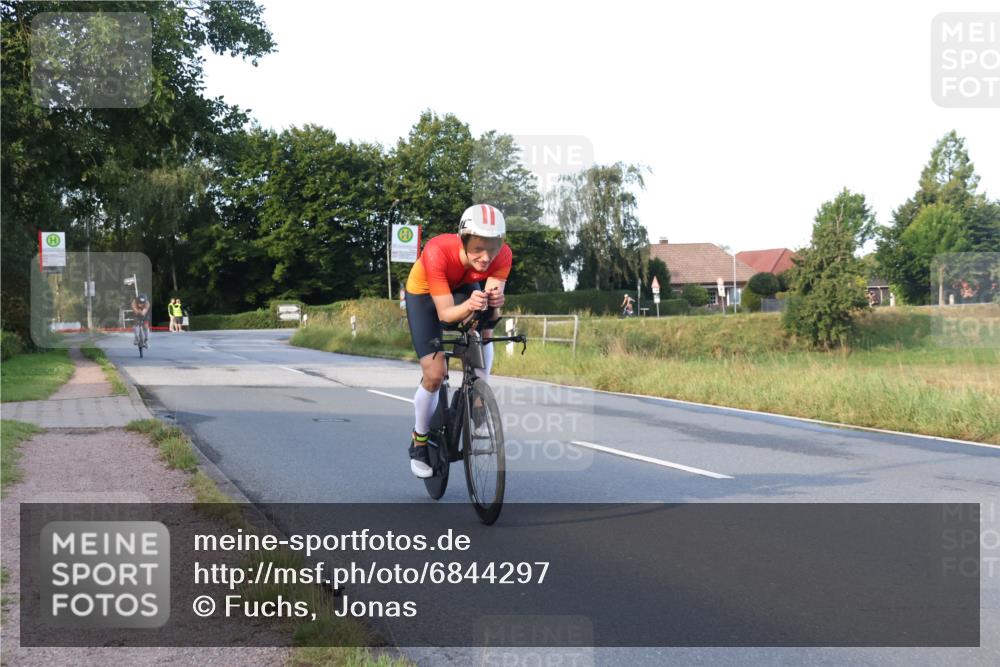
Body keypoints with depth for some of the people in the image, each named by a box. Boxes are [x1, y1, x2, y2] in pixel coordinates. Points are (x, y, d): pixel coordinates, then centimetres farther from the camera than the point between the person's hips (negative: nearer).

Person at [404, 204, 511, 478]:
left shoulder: (502, 255, -32)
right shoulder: (437, 252, -41)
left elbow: (492, 314, -31)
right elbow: (445, 313, -38)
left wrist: (494, 303, -54)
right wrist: (468, 306, -58)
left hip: (465, 288, 3)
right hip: (424, 294, -3)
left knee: (484, 332, -29)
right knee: (435, 374, -12)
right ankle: (420, 441, 12)